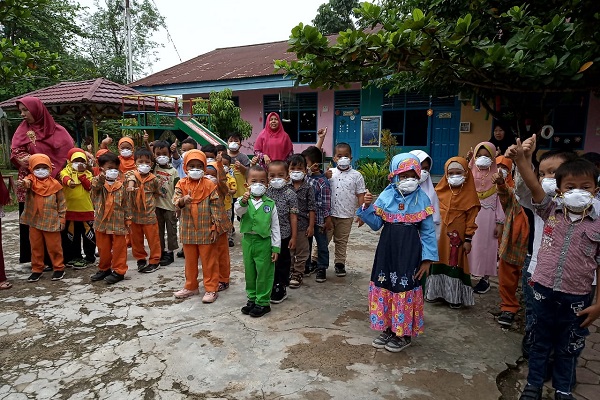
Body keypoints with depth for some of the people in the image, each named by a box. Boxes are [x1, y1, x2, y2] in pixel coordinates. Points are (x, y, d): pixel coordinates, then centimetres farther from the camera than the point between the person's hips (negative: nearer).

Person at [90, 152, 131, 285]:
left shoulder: (122, 184, -2)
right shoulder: (97, 181, 0)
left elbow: (126, 203, 1)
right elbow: (94, 187, -26)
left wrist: (128, 219, 0)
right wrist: (100, 179, -45)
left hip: (118, 221, -2)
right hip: (102, 221, 2)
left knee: (119, 247, 5)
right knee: (103, 247, 15)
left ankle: (118, 271, 15)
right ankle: (104, 268, 32)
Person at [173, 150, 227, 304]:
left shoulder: (209, 185, -6)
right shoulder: (181, 184, 2)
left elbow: (216, 207, -6)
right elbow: (175, 201, -10)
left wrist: (216, 227, -9)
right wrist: (182, 201, -33)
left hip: (206, 230, -3)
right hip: (188, 230, 4)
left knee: (209, 260, 5)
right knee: (190, 260, 17)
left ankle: (211, 289, 15)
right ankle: (191, 286, 32)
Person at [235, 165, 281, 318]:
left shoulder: (270, 204, -4)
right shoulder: (243, 200, -3)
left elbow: (275, 227, -1)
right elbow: (238, 211, -27)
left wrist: (276, 247, -3)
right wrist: (243, 202, -49)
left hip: (264, 242, -2)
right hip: (248, 240, 2)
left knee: (264, 273, 5)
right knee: (249, 272, 15)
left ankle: (263, 302, 19)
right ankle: (252, 298, 32)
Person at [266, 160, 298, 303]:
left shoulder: (290, 194, -10)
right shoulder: (266, 192, 1)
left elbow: (293, 217, -7)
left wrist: (293, 237, -8)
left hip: (283, 235, -4)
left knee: (282, 263, 11)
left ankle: (281, 290, 25)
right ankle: (271, 288, 31)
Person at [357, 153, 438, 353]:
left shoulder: (422, 199, -5)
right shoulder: (386, 196, -1)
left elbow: (428, 232, -3)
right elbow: (376, 224, 2)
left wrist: (427, 259, -6)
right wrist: (367, 207, -14)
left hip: (410, 253, -3)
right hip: (387, 250, 3)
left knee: (406, 291, 5)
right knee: (384, 287, 11)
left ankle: (404, 334, 25)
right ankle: (388, 329, 30)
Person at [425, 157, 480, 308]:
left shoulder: (469, 195, -7)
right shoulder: (440, 191, 3)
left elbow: (471, 219, -6)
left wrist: (468, 239, -8)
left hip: (457, 236, -3)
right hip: (439, 234, 3)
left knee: (456, 263, 5)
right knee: (438, 261, 12)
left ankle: (456, 297, 20)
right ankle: (436, 291, 27)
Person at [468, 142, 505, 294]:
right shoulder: (470, 173, 0)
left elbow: (501, 200, -2)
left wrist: (500, 222, -4)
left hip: (488, 217, -1)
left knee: (486, 246, 8)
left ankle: (485, 278, 21)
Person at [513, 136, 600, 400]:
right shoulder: (551, 212, -2)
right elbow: (534, 187, -15)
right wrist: (520, 158, -28)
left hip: (577, 298, 0)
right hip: (544, 290, 1)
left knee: (568, 348, 18)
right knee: (540, 342, 18)